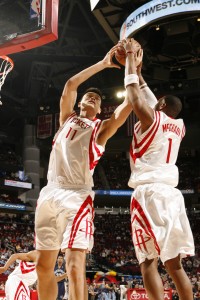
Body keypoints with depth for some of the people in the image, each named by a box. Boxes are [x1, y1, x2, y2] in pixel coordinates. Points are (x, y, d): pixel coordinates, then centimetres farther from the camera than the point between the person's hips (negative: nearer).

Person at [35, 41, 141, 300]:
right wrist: (103, 64, 9)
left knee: (75, 266, -16)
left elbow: (130, 102, 2)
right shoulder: (67, 118, 22)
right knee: (44, 266, 8)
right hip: (50, 193, 4)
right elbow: (70, 84, 9)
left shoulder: (102, 127, 14)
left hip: (77, 196, -4)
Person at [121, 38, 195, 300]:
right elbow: (149, 97, 30)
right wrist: (137, 68, 38)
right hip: (171, 194, 7)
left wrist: (130, 56, 16)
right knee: (174, 263, 10)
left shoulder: (151, 119, 0)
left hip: (150, 193, -7)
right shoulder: (179, 126, 18)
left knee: (149, 261, -8)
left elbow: (133, 91, 5)